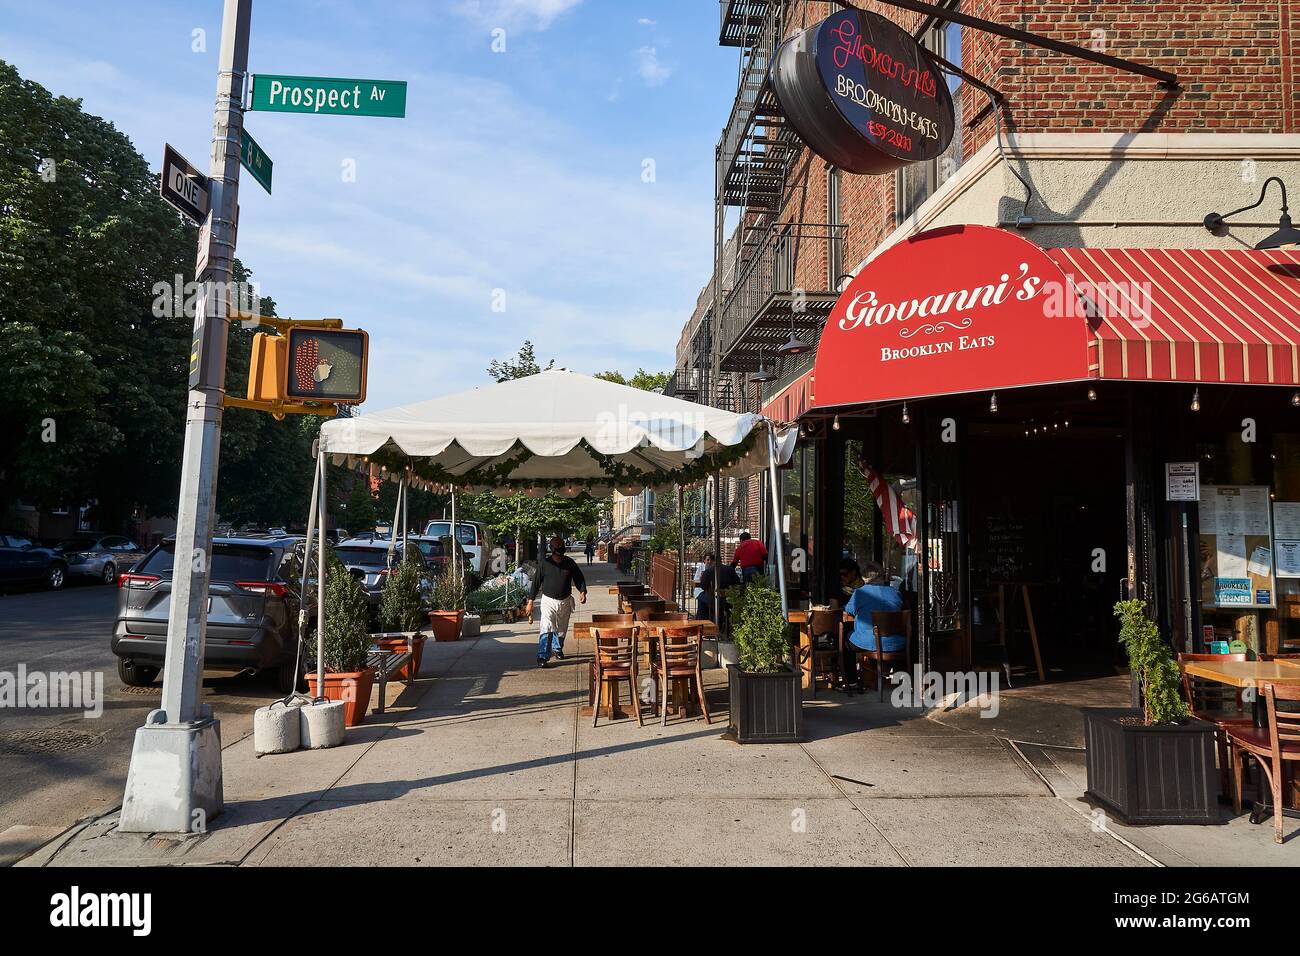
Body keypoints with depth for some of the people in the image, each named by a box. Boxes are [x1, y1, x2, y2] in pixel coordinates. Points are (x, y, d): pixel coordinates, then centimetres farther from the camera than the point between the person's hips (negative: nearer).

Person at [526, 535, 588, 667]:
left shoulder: (570, 563, -2)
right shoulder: (544, 563, -7)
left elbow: (579, 578, 6)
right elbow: (536, 582, -2)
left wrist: (582, 592, -12)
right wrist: (530, 602, -4)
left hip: (565, 602, 3)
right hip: (548, 601, -3)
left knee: (562, 629, 17)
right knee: (547, 629, -16)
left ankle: (557, 648, 41)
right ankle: (542, 656, -17)